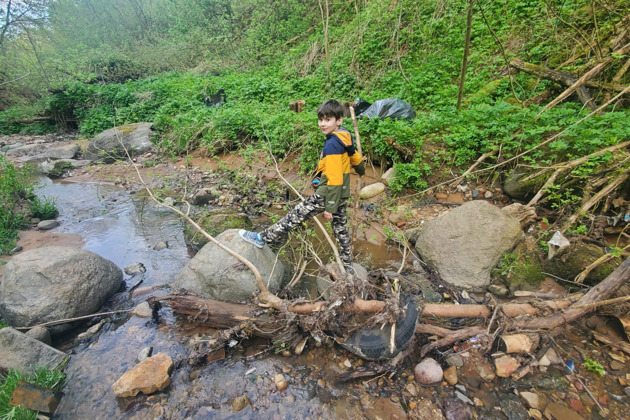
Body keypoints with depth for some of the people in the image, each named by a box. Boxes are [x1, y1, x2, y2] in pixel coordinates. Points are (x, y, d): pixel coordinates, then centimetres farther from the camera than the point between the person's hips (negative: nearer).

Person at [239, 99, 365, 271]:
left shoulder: (332, 145, -22)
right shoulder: (345, 138, 4)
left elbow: (334, 179, -25)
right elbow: (356, 158, 22)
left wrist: (330, 207, -21)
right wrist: (361, 171, 44)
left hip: (327, 195, -9)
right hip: (341, 194, 9)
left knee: (295, 216, 1)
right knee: (341, 228, 18)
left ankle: (263, 238, 13)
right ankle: (347, 265, 31)